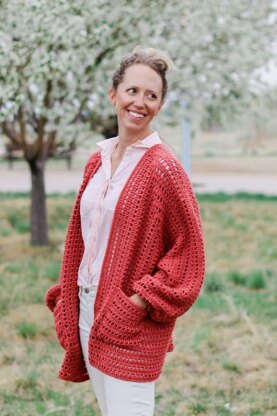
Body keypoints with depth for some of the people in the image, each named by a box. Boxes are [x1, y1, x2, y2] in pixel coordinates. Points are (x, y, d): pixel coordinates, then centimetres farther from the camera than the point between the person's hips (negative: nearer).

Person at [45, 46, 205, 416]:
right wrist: (67, 300, 10)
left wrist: (142, 301, -15)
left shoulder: (163, 167, -12)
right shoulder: (99, 161, 8)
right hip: (88, 311, 7)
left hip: (131, 323, -7)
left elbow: (188, 250, -11)